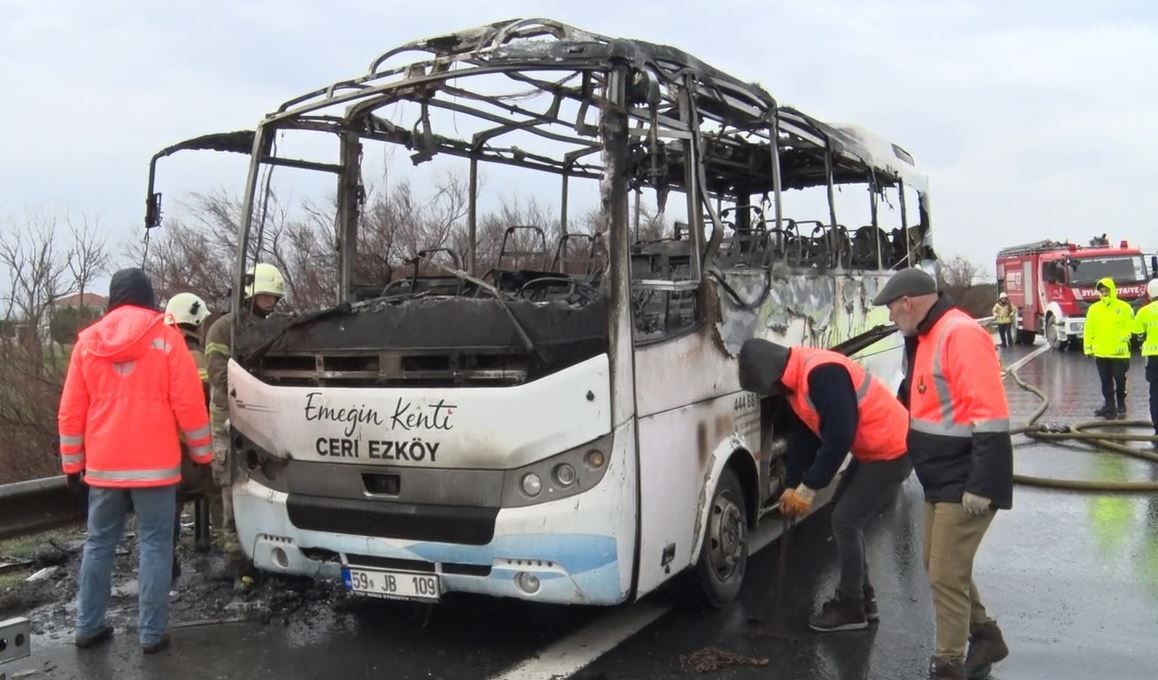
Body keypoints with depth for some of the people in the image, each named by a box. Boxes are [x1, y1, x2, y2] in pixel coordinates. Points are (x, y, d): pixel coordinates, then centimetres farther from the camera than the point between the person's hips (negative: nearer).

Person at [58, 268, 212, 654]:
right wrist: (202, 453, 4)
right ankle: (152, 633, 3)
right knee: (154, 545, 2)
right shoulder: (165, 338, -5)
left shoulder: (87, 341, 6)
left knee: (99, 543, 15)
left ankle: (88, 626, 22)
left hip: (103, 465, 4)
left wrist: (72, 463, 15)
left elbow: (71, 412, 7)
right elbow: (189, 404, -7)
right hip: (154, 464, -4)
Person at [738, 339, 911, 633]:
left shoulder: (823, 373, -29)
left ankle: (851, 608, 6)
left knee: (845, 522, -7)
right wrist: (792, 485, 2)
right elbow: (802, 435, 8)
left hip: (891, 452, -10)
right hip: (870, 451, 10)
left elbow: (840, 436, -29)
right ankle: (864, 599, 26)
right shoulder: (795, 381, 3)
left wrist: (808, 488, -21)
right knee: (848, 521, 14)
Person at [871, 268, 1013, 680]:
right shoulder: (926, 338, 11)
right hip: (942, 480, 10)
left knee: (946, 575, -3)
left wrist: (980, 485, -25)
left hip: (965, 483, -10)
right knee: (940, 566, 20)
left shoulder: (961, 334, -20)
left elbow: (990, 416, -25)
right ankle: (985, 637, 38)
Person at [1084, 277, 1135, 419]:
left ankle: (1121, 407, 15)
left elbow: (1129, 327, -4)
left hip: (1119, 353, -3)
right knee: (1106, 382, 9)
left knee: (1120, 381, 3)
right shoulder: (1094, 308, 6)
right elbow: (1088, 330, 7)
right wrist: (1088, 347, 4)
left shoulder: (1124, 307, -2)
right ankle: (1109, 407, 17)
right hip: (1101, 353, 3)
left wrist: (1123, 340, -15)